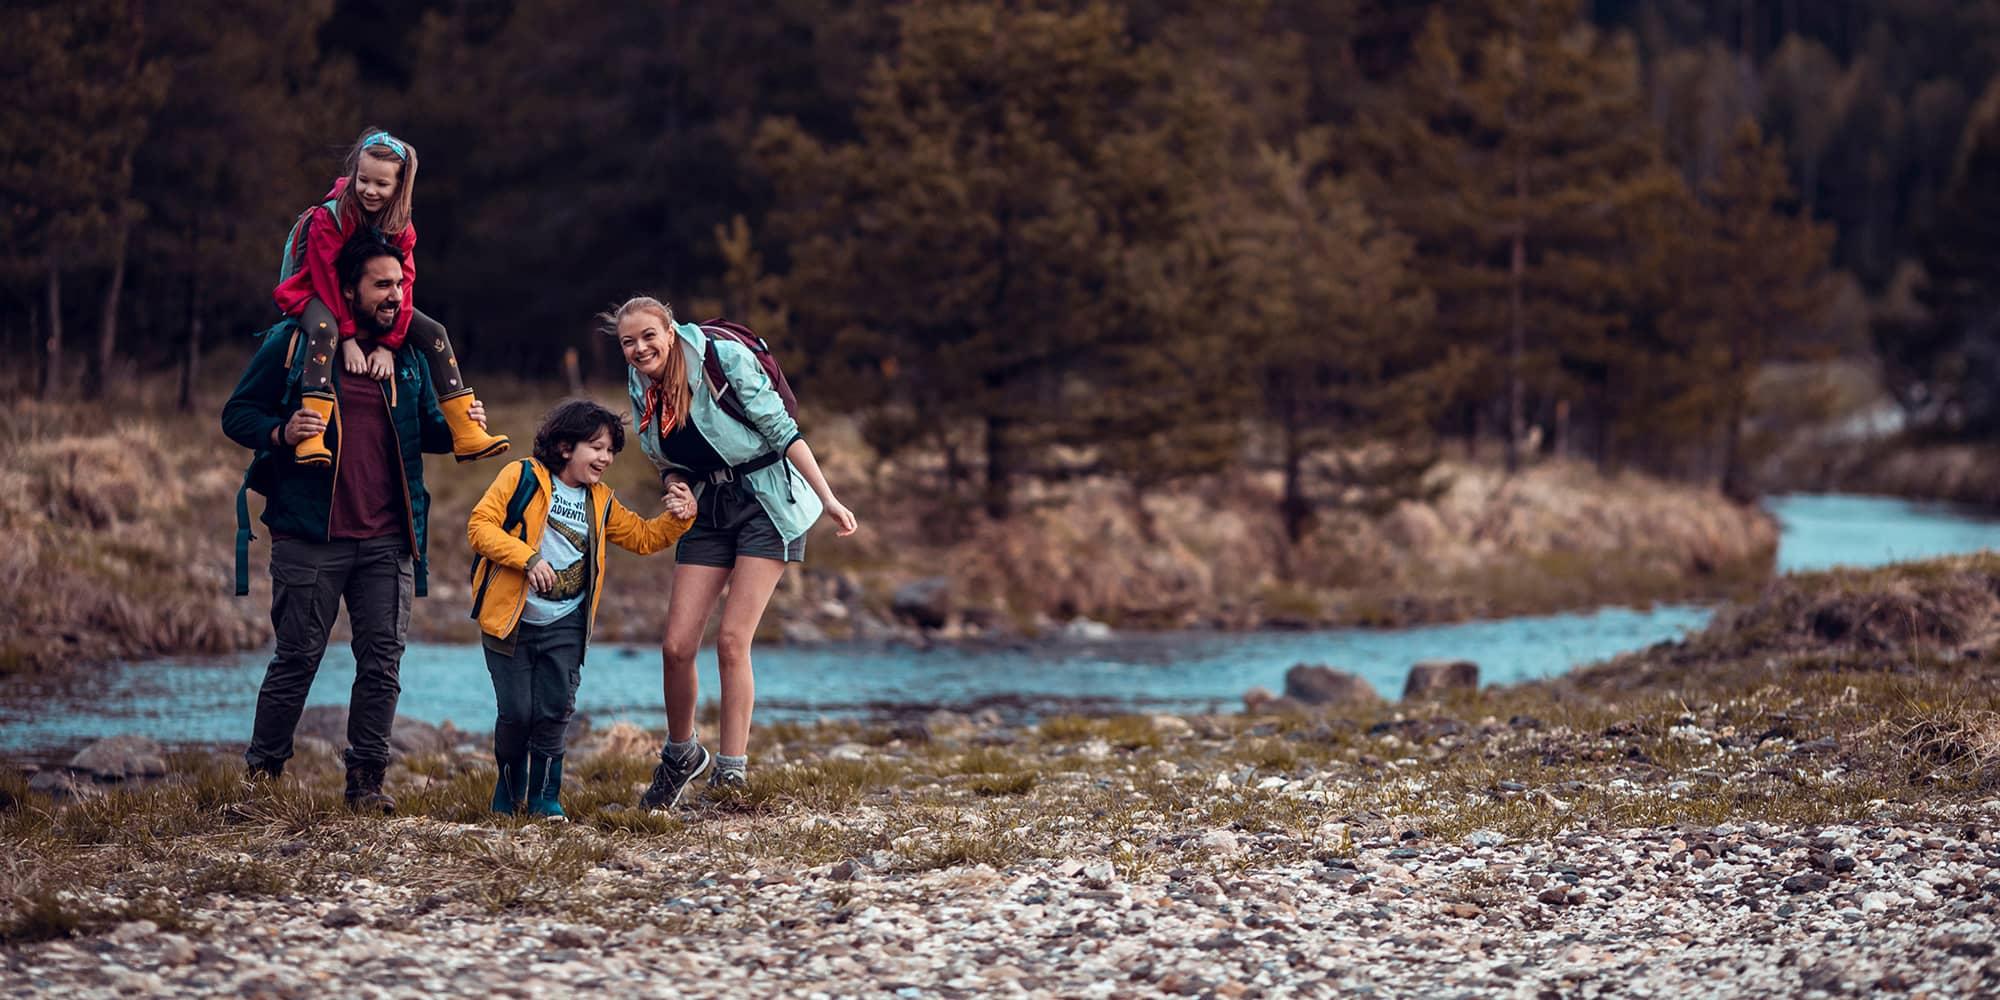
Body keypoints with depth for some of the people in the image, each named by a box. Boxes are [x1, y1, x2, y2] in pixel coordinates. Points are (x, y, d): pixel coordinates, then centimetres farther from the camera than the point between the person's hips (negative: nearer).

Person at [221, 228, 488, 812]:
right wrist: (282, 432, -20)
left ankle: (366, 780, 10)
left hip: (387, 541, 4)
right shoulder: (293, 345, -3)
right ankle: (262, 773, 14)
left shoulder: (407, 356, 12)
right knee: (297, 658, 0)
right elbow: (237, 414, 0)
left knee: (382, 661, 1)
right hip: (310, 538, -4)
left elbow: (426, 429, 21)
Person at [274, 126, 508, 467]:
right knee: (325, 330, -41)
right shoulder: (329, 217, -22)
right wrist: (347, 337, -30)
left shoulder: (401, 227, -5)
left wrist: (388, 344, -21)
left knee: (432, 332, -7)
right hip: (314, 295, -6)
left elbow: (401, 285, -10)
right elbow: (328, 279, -24)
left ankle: (467, 434, -7)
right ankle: (311, 438, -51)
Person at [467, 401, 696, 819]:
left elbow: (643, 537, 19)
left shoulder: (600, 502, 13)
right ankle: (509, 791, 18)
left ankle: (544, 796, 9)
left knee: (555, 710, -4)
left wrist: (678, 518, 0)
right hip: (510, 621, -4)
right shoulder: (521, 478, -5)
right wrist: (528, 558, -22)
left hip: (564, 626, 4)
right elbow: (480, 526, -11)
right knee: (516, 712, -4)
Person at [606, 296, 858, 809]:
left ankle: (732, 767, -5)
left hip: (766, 503, -5)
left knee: (731, 640, -13)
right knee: (676, 646, -2)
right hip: (708, 512, 5)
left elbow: (783, 431, -15)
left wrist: (828, 499, -18)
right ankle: (681, 753, 22)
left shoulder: (724, 359, -17)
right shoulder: (643, 394, 2)